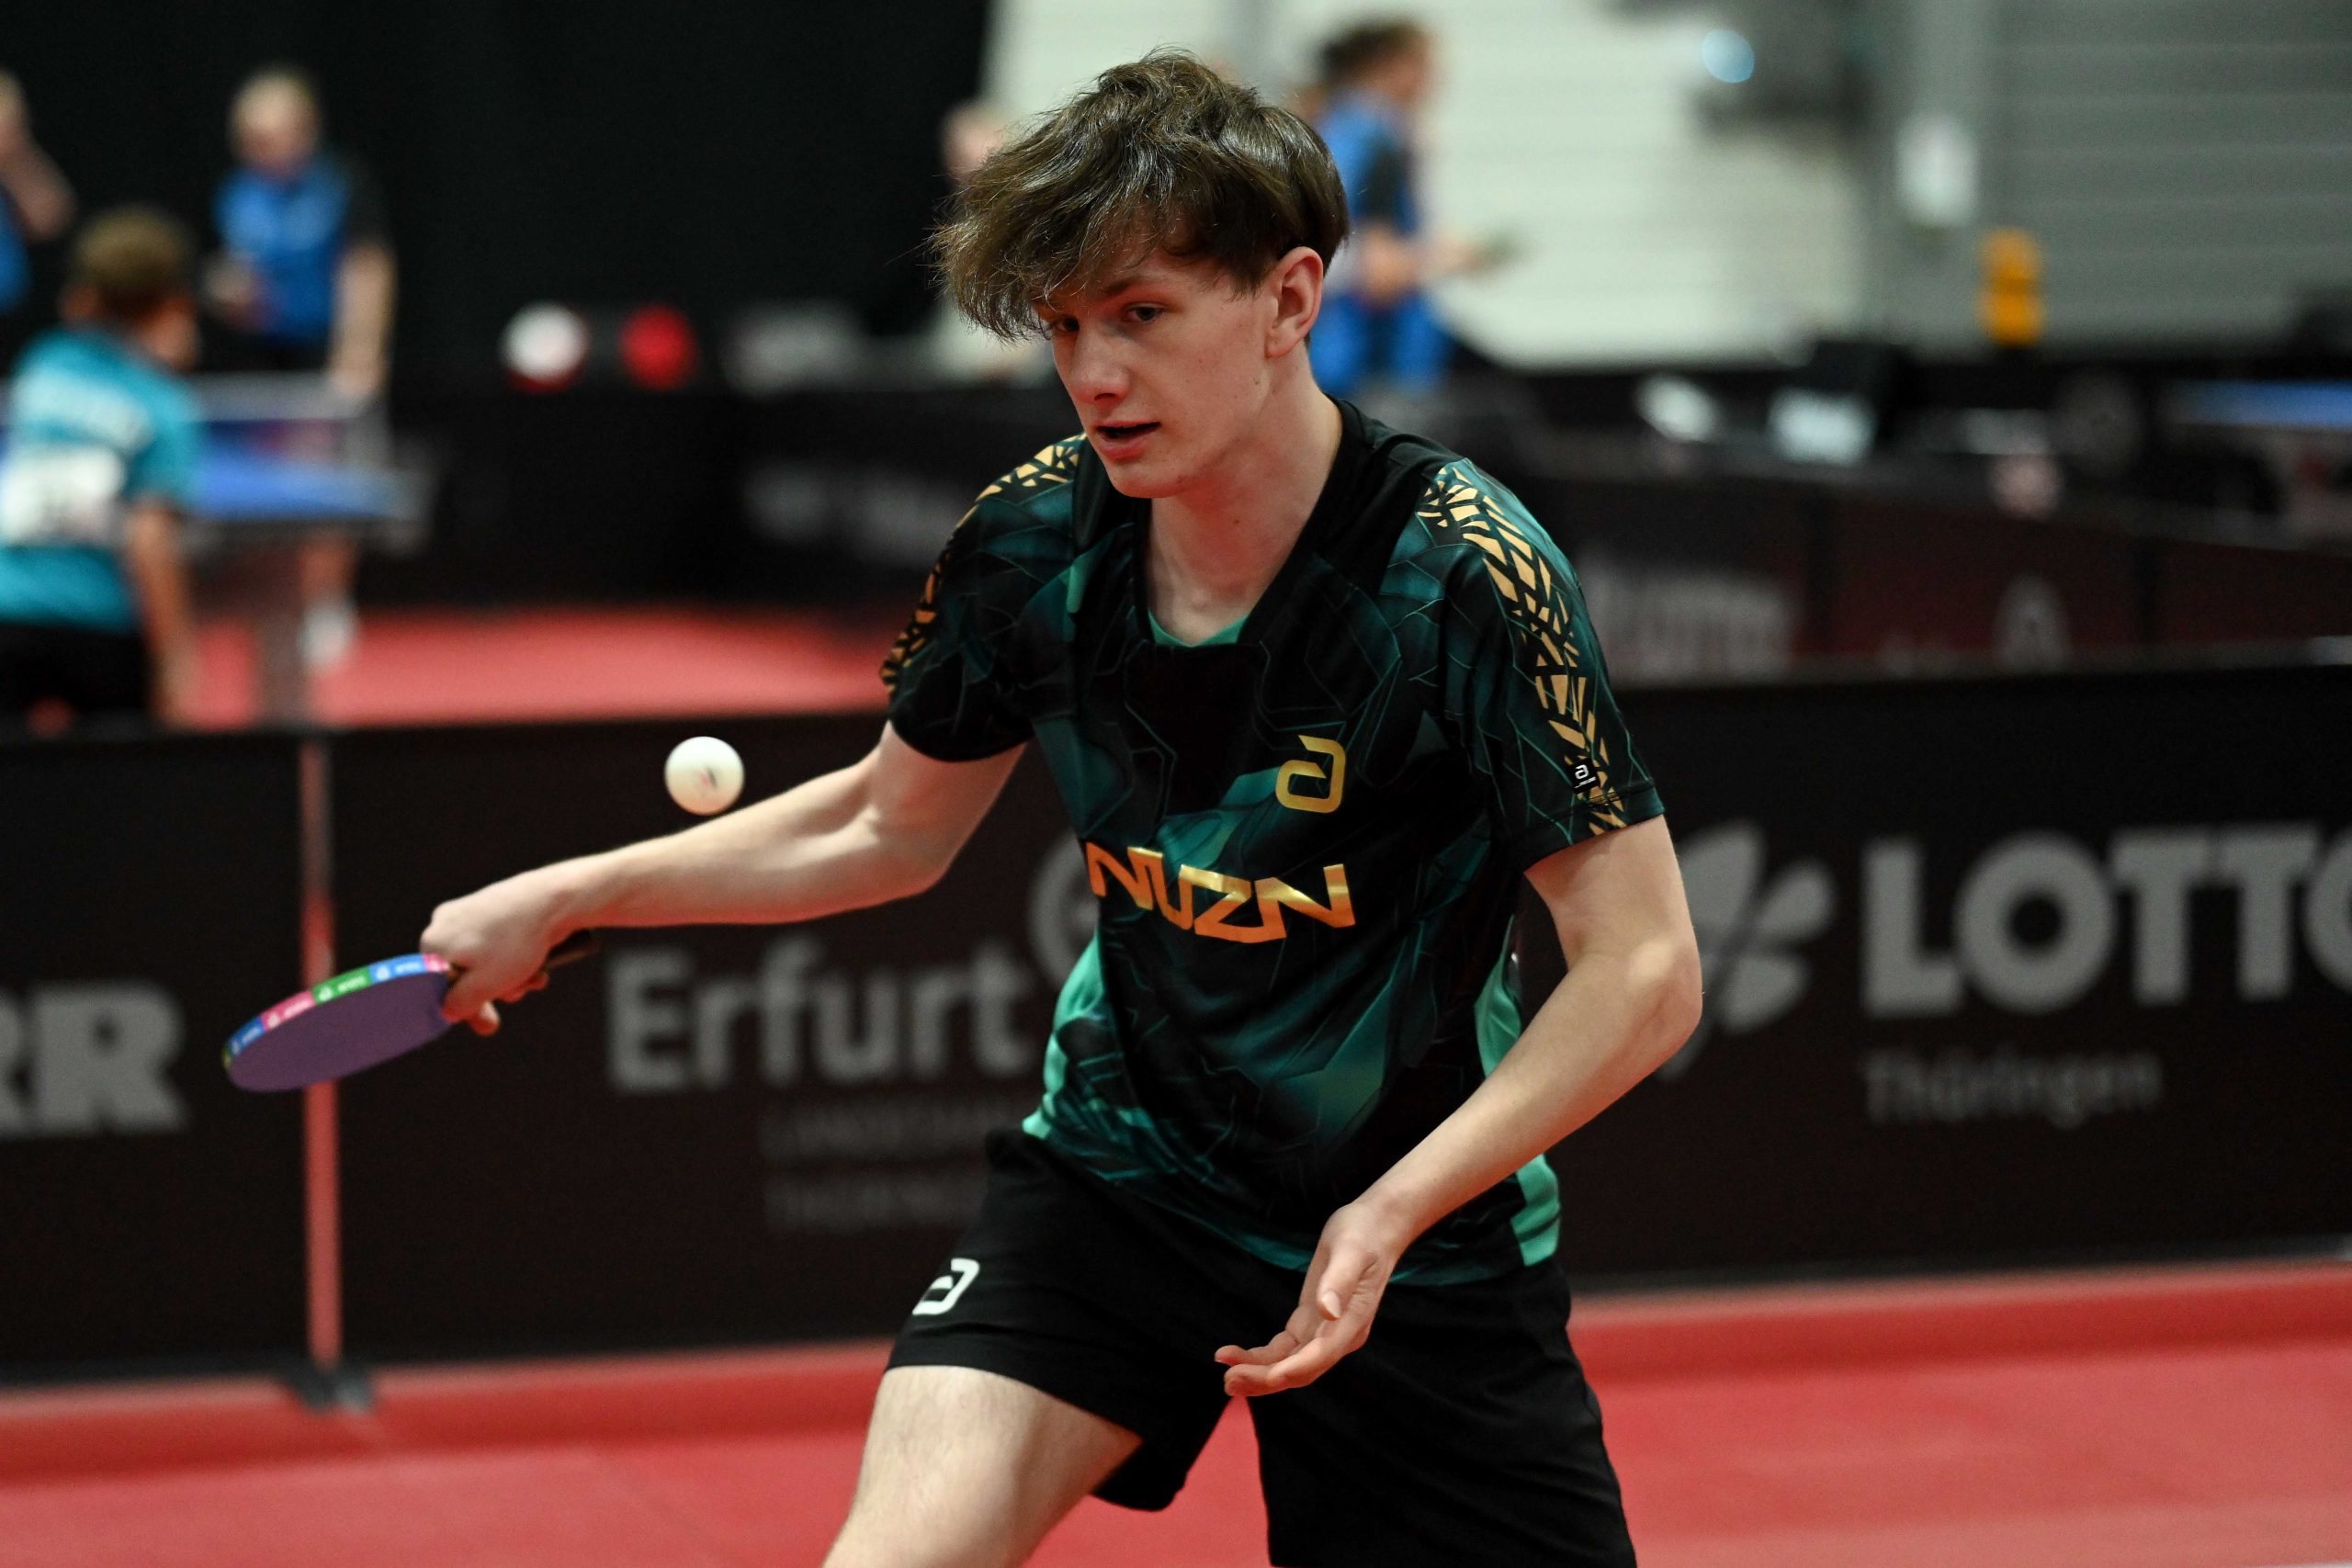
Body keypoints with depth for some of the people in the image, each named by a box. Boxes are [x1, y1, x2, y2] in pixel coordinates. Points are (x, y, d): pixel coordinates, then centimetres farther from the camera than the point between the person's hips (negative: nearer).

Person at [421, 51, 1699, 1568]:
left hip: (1422, 1233, -2)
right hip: (1124, 1171, 2)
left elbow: (1645, 969, -21)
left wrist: (1389, 1214, -28)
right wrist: (566, 898, 5)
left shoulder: (1463, 573, -22)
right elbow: (894, 827, 11)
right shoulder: (1031, 543, -9)